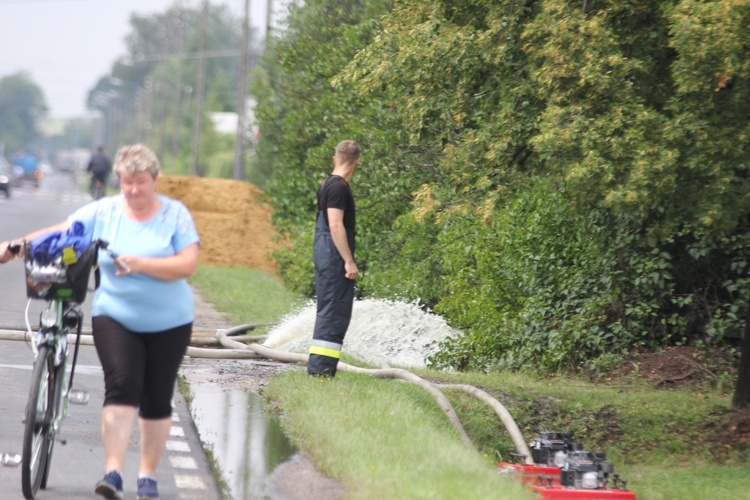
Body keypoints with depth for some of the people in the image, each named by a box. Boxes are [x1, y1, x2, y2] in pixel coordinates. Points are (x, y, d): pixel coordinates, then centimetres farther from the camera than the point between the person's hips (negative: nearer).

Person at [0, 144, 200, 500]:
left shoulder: (176, 214, -3)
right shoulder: (103, 212, 1)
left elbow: (187, 264, -13)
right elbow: (61, 232, -2)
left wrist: (141, 264, -25)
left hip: (168, 323, 0)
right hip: (115, 317, 0)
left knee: (157, 400, 6)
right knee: (121, 386, -18)